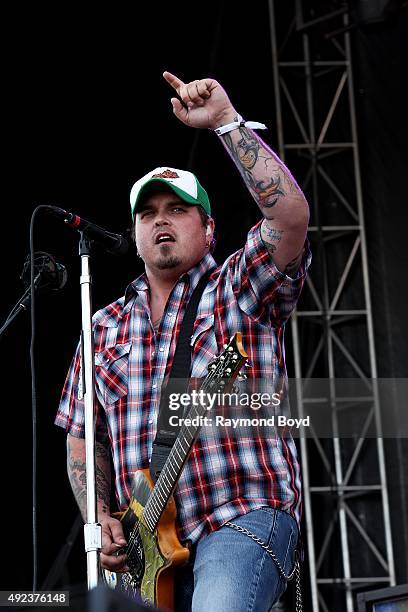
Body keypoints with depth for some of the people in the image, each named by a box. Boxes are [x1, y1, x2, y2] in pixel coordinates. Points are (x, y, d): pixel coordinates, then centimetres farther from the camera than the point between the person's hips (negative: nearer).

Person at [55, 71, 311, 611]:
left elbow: (291, 215, -15)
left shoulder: (241, 289, 4)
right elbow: (83, 436, 21)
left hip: (243, 518, -5)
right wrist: (99, 518, 5)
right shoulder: (105, 325, 17)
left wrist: (226, 121, -17)